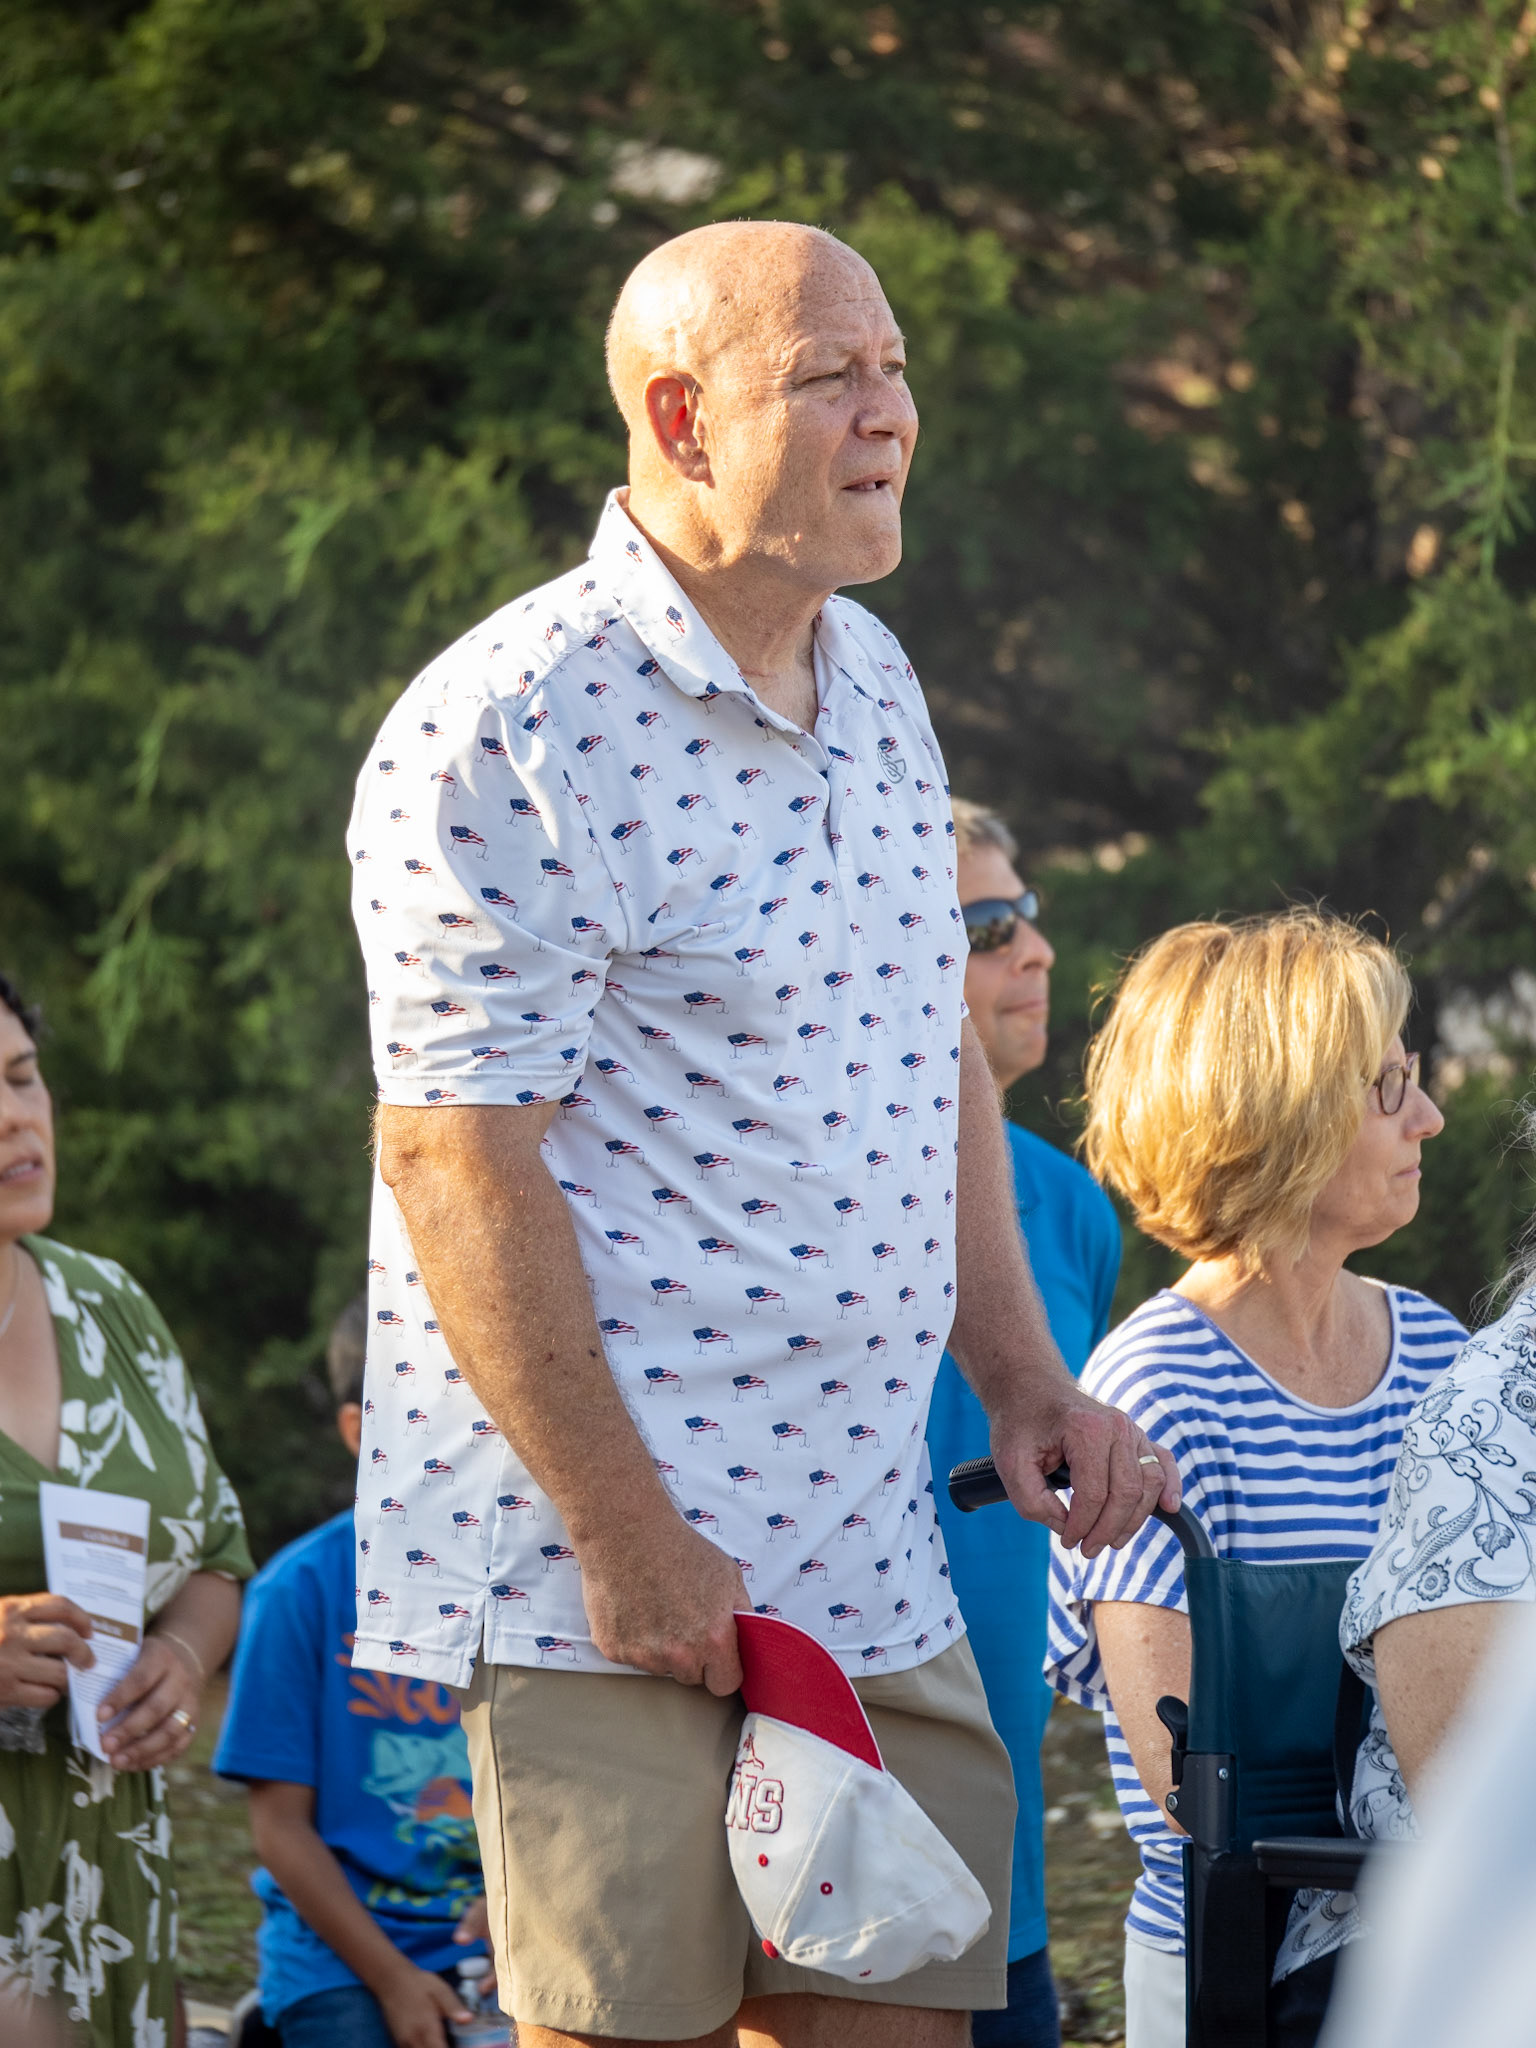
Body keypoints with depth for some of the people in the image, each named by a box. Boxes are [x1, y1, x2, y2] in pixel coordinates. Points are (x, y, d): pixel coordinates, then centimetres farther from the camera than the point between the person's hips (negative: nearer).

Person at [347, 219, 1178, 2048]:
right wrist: (623, 1536, -18)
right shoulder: (509, 733, -14)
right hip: (586, 1555, -7)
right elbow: (456, 1153, -17)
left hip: (863, 1549, 8)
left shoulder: (875, 685, 13)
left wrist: (1018, 1369, 12)